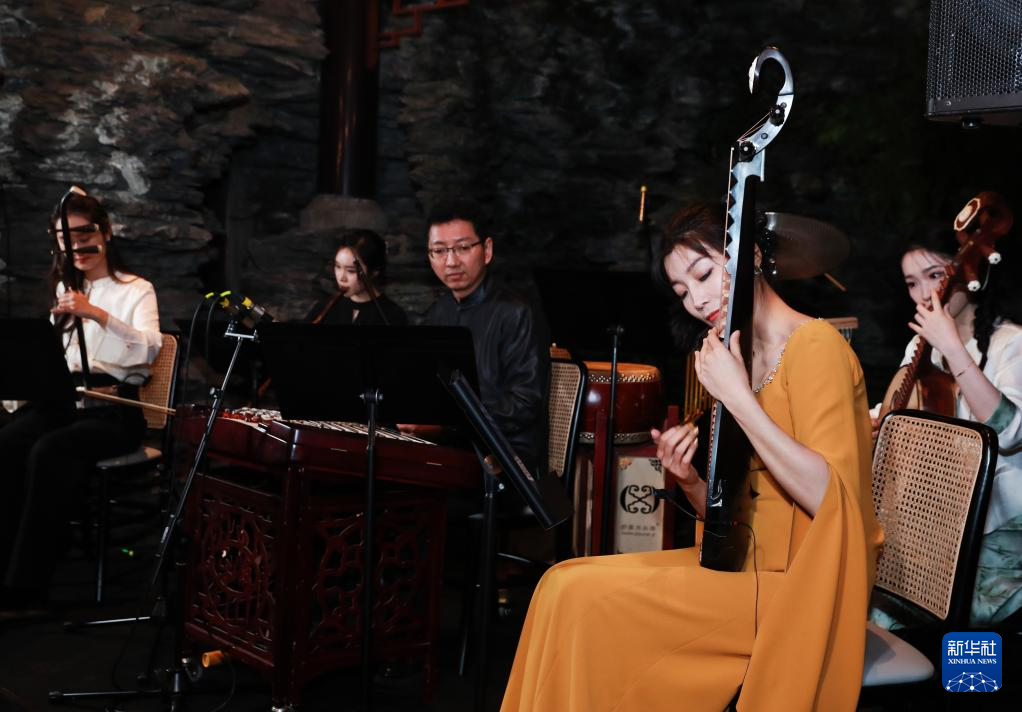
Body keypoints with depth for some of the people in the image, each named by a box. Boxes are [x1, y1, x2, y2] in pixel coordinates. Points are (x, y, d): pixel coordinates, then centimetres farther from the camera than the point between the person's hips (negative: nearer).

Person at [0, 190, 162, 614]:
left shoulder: (136, 289, 6)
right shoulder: (64, 289, 24)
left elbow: (149, 349, -14)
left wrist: (97, 313, -28)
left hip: (114, 406, -4)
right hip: (60, 396, 5)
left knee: (49, 452, -34)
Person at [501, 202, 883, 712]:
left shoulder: (815, 345, -11)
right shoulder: (746, 358, 14)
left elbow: (833, 502, -23)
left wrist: (738, 399, -24)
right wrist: (691, 481, -7)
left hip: (803, 584, -8)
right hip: (749, 565, 8)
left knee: (585, 599, -18)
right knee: (565, 584, -6)